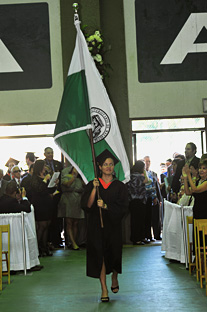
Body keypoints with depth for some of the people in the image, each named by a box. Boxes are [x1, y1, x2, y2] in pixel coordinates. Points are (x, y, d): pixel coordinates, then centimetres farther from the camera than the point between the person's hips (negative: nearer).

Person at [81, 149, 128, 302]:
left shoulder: (120, 186, 3)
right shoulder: (92, 185, 3)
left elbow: (123, 207, -5)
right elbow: (87, 205, -7)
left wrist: (106, 206, -17)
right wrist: (94, 189, -18)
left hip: (113, 226, 0)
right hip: (96, 226, 0)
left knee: (114, 254, 8)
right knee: (99, 255, -5)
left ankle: (115, 278, 39)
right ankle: (104, 290, 1)